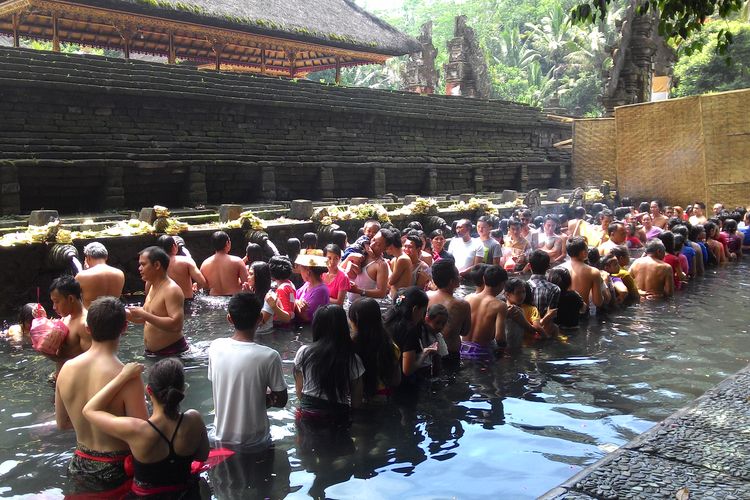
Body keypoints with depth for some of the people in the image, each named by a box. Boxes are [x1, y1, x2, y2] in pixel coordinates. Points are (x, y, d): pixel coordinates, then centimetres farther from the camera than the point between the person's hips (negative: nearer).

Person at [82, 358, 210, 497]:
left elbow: (89, 410, -15)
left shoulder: (135, 431, -30)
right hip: (186, 493, 2)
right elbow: (203, 456, -4)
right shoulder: (194, 420, -23)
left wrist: (123, 376, -15)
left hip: (146, 494, -1)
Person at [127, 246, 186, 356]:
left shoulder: (172, 290, -18)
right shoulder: (152, 287, 11)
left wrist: (145, 315, -27)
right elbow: (143, 319, 21)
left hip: (172, 353, -9)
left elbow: (176, 325, -29)